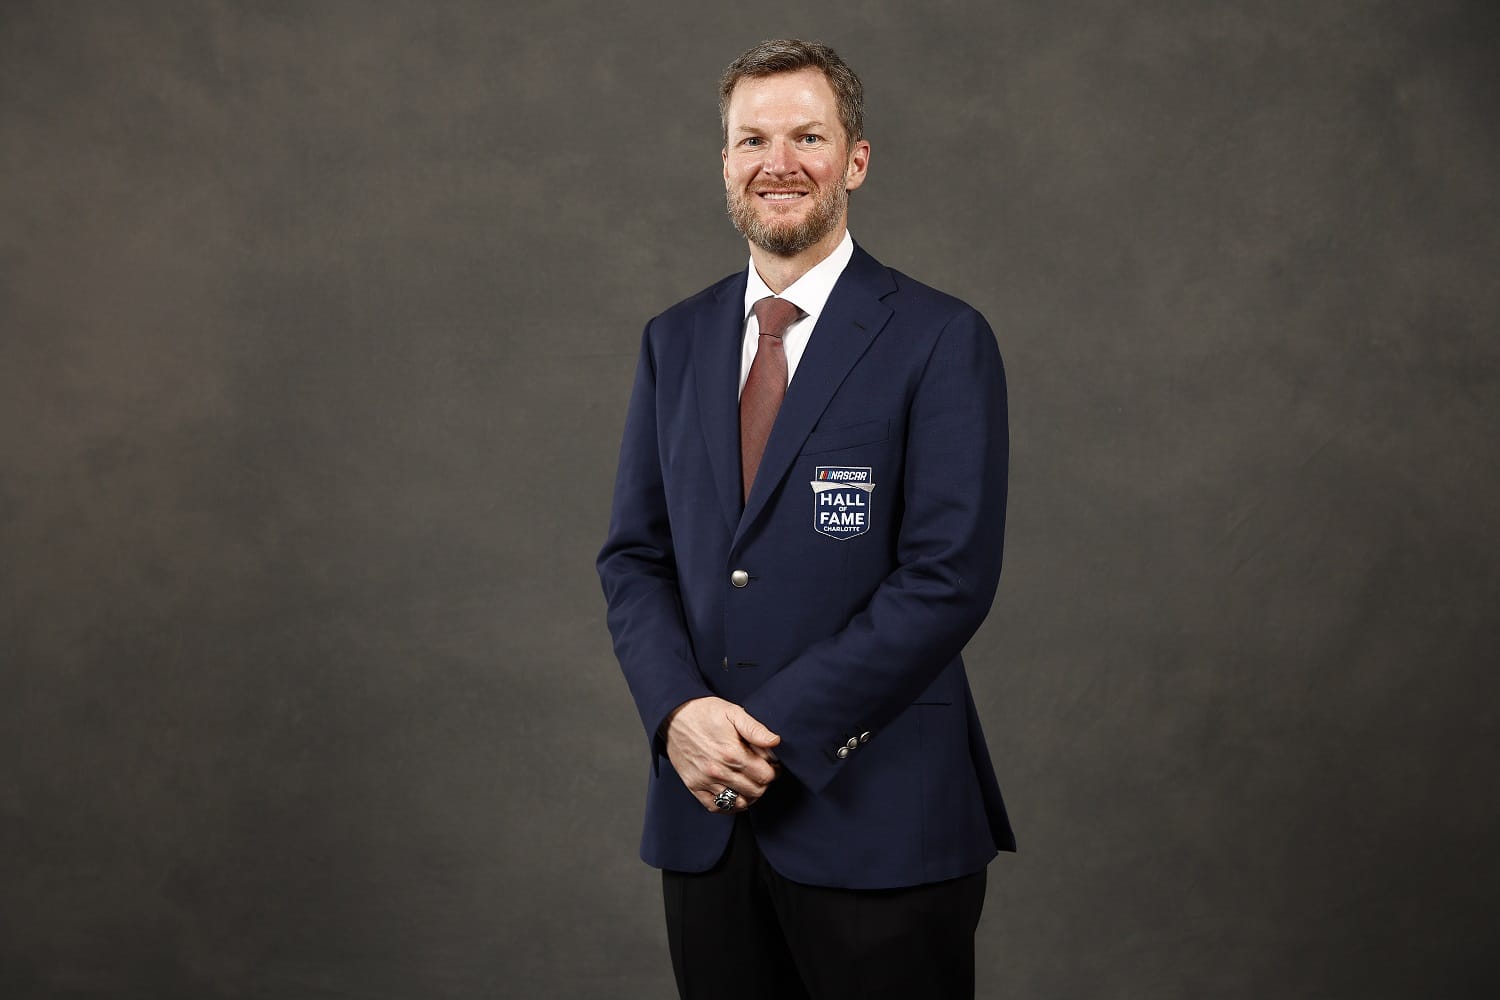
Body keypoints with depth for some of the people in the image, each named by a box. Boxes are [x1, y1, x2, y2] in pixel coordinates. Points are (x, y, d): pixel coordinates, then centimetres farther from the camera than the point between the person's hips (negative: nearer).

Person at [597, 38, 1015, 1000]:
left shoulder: (941, 341, -6)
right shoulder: (675, 341, 10)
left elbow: (949, 577, -12)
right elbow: (634, 554, 9)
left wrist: (776, 729, -15)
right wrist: (679, 711, -9)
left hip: (875, 816, -4)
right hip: (704, 810, 4)